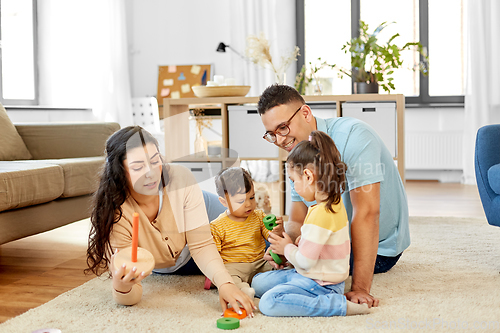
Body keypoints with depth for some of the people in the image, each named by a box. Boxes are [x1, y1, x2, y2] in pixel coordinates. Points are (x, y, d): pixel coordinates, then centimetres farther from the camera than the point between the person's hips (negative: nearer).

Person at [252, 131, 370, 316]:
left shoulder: (320, 214, -27)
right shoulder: (335, 204, 4)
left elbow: (305, 261, -24)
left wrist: (287, 248, -5)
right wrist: (293, 247, 8)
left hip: (319, 284, -10)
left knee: (268, 303, -27)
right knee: (258, 283, 15)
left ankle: (339, 306, -18)